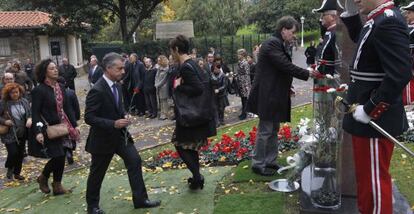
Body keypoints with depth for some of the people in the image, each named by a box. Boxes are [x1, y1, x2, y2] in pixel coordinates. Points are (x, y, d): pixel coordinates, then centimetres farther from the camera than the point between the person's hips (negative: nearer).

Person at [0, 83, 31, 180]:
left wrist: (30, 119, -12)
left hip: (22, 134, 4)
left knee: (20, 154, 11)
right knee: (13, 153, -10)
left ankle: (17, 173, 28)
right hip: (9, 135, -4)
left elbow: (30, 113, 8)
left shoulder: (24, 102, 3)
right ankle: (10, 169, 21)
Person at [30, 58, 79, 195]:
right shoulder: (39, 90, -13)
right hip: (47, 130, -7)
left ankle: (57, 186, 24)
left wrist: (72, 127, 12)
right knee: (58, 156, -8)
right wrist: (38, 131, -25)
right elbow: (35, 113, -15)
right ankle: (43, 178, 21)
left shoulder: (60, 88, 6)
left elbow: (65, 108, 12)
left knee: (61, 156, 9)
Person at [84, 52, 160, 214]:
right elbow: (89, 118, -24)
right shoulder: (97, 90, -24)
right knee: (97, 173, 10)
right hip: (103, 138, -7)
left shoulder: (117, 85, 2)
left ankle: (140, 199, 12)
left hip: (120, 134, 7)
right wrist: (113, 124, -30)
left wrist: (123, 117, -3)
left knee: (135, 161, 2)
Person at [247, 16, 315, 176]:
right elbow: (286, 66, -22)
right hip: (267, 96, -10)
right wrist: (307, 73, -13)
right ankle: (258, 164, 8)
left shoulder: (277, 44, 15)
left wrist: (287, 88, 16)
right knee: (265, 131, -2)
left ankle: (270, 162, 24)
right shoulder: (272, 44, -16)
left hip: (274, 95, 10)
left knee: (273, 130, 15)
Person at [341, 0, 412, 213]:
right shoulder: (379, 19, 9)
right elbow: (359, 37, 31)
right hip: (365, 115, 10)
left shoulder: (389, 22, -21)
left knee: (374, 177, 4)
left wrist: (369, 110, -23)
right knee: (366, 174, 22)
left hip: (375, 118, -10)